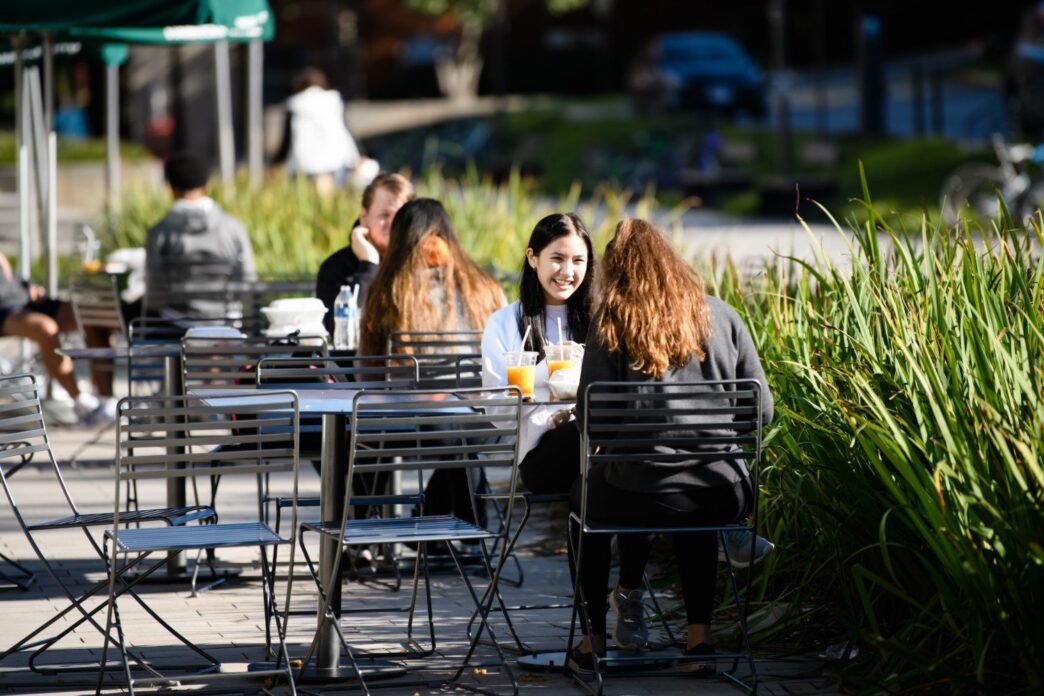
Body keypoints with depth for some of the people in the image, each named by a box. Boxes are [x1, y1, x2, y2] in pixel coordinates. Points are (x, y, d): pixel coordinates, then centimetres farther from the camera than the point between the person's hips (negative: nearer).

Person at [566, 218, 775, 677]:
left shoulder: (612, 324, -4)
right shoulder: (720, 316, 4)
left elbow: (588, 417, -8)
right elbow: (762, 408, 4)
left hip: (637, 498, -2)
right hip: (723, 497, 2)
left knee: (583, 497, 32)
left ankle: (595, 639, 32)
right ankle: (699, 635, 30)